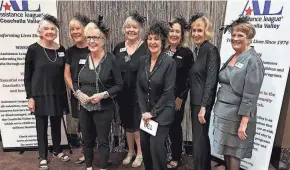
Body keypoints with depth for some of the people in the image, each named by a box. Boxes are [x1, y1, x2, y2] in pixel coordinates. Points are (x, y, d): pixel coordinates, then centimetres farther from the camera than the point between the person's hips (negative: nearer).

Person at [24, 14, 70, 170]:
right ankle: (43, 157, 26)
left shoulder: (61, 49, 3)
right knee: (42, 127, 9)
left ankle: (57, 150, 36)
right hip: (40, 95, -3)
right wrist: (30, 97, -10)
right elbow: (27, 76, -6)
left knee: (56, 124, 16)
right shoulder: (33, 49, -8)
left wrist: (64, 95, 7)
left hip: (57, 94, 3)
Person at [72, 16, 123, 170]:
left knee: (103, 141, 8)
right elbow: (75, 81, 12)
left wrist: (103, 95, -19)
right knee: (87, 140, 17)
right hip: (84, 107, 4)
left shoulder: (111, 59, -10)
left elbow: (119, 85, -7)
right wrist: (78, 93, -8)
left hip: (104, 108, -4)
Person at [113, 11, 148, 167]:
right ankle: (130, 152, 36)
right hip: (123, 94, 5)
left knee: (137, 124, 5)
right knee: (127, 124, 17)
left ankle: (140, 153, 27)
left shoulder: (146, 48, -9)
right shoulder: (118, 48, 5)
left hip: (139, 94, -4)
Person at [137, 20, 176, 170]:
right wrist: (144, 111, -4)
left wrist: (153, 113, -13)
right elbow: (139, 87, 3)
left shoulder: (169, 62, -13)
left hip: (162, 113, -5)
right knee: (145, 146, 11)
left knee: (156, 146, -5)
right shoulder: (143, 60, 3)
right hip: (145, 111, 5)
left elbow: (168, 92, -15)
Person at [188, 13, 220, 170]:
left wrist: (204, 106, -21)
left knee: (199, 139, 1)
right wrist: (196, 103, 13)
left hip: (203, 102, -8)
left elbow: (211, 80, -19)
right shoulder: (197, 50, 11)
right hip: (195, 100, 8)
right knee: (201, 137, 17)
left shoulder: (211, 50, -13)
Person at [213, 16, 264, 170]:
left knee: (233, 153, 5)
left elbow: (251, 95, -17)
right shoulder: (232, 57, 11)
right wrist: (218, 108, 14)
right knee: (225, 150, 16)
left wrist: (244, 122, -19)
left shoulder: (252, 60, -13)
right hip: (223, 112, 7)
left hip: (236, 114, -7)